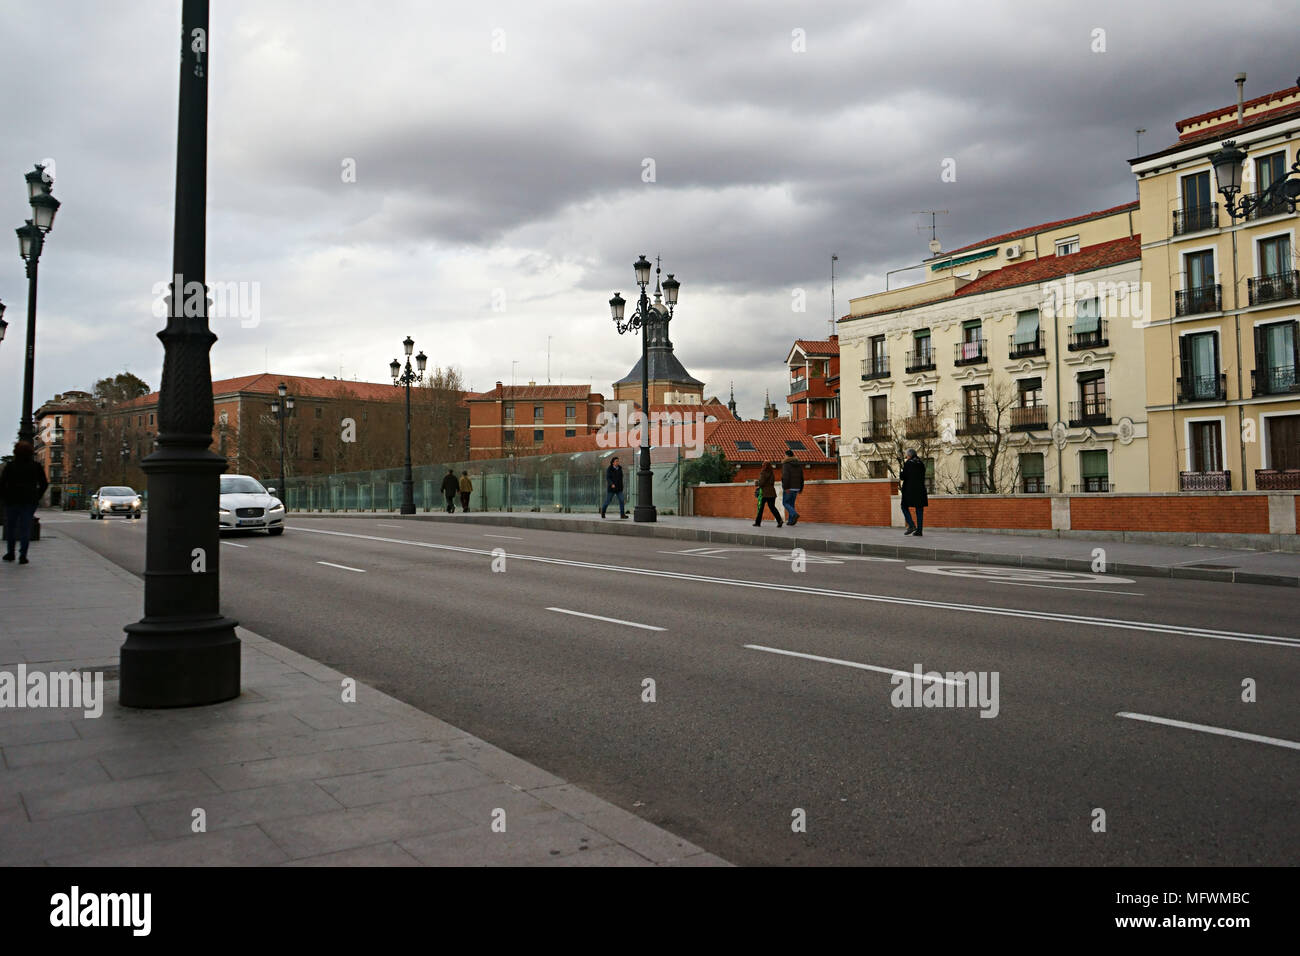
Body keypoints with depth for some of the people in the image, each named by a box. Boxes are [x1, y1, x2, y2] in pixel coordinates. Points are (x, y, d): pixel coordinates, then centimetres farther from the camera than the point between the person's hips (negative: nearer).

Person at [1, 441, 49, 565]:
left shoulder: (10, 465, -3)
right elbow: (44, 484, 3)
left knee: (10, 527, 14)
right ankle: (23, 555, -7)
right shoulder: (36, 466, 2)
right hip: (30, 501, 1)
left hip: (12, 500, -1)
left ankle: (10, 553, 19)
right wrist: (37, 497, 10)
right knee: (25, 528, 1)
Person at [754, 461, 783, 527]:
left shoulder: (763, 473, -11)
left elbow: (761, 483, -17)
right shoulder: (772, 473, 10)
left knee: (760, 508, 6)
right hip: (772, 492, 6)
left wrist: (756, 483, 4)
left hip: (764, 493, -6)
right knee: (772, 507, 5)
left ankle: (758, 522, 12)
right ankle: (779, 520, -13)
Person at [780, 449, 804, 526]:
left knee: (785, 503, 4)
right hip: (796, 488, 6)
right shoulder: (798, 465, 10)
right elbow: (801, 478, 11)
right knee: (791, 503, 13)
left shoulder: (786, 465, -11)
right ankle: (791, 521, 9)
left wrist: (786, 488, -22)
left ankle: (795, 514, -18)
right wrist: (801, 488, 16)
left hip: (788, 488, -6)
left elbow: (785, 477, -22)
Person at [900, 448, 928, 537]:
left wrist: (900, 476, 10)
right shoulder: (921, 463, 8)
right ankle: (919, 530, 4)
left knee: (904, 506, 8)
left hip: (909, 489, -5)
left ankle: (911, 525, -8)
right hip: (920, 489, 5)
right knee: (919, 509, 6)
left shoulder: (908, 463, -8)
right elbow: (922, 476, 13)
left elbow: (903, 477, -11)